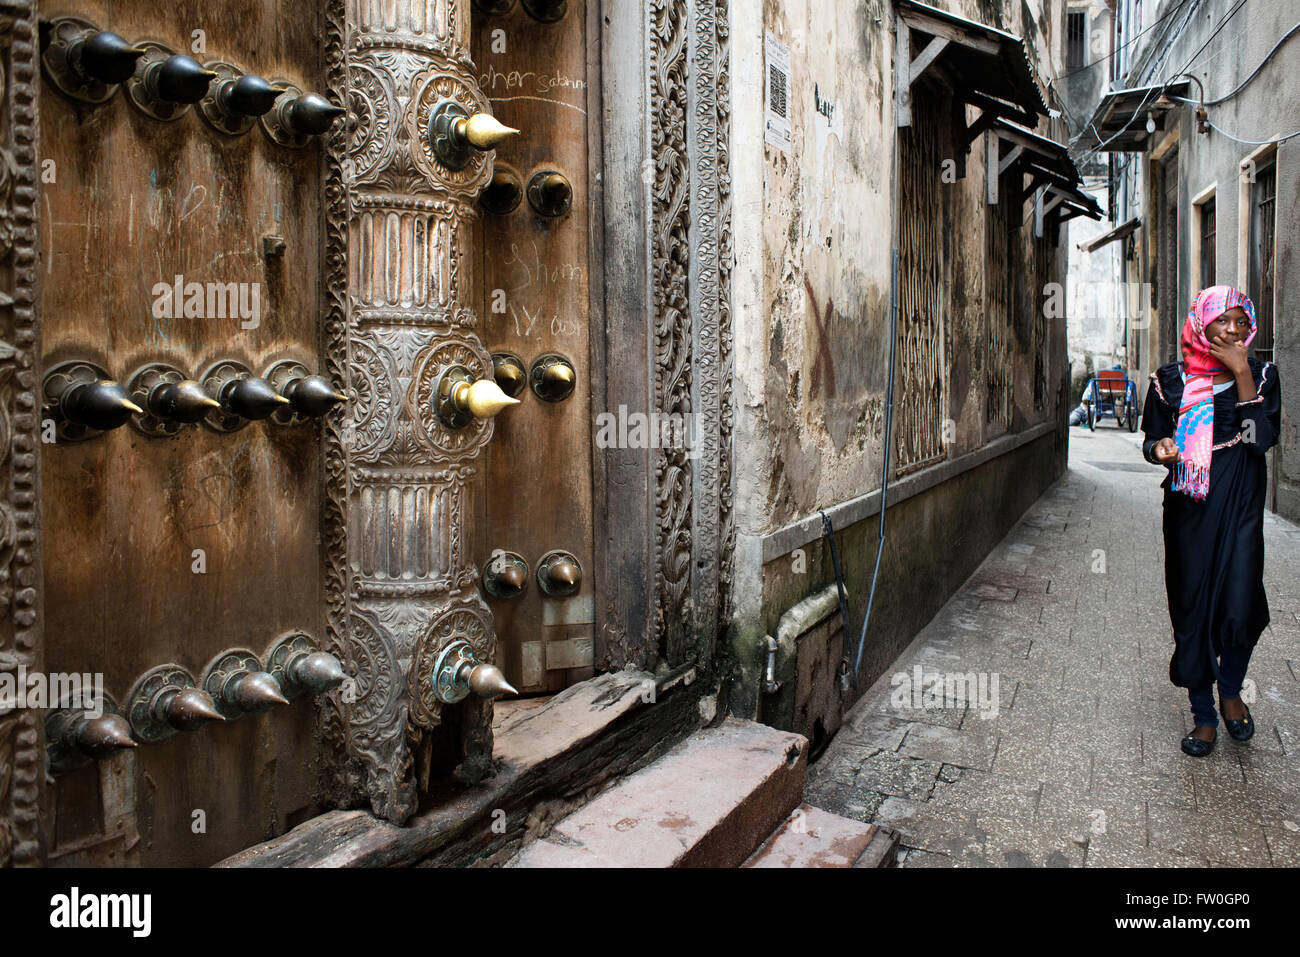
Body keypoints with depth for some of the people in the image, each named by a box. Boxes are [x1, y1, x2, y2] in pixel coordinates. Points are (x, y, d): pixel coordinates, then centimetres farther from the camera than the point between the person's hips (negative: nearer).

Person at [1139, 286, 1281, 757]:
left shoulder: (1261, 375, 4)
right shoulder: (1172, 380, 4)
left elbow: (1262, 438, -12)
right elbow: (1151, 439, 8)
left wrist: (1241, 373, -13)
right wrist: (1161, 448, -15)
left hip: (1240, 508, 0)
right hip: (1189, 508, 0)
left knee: (1241, 603, -11)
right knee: (1192, 607, 3)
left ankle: (1230, 690, 20)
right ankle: (1204, 715, 18)